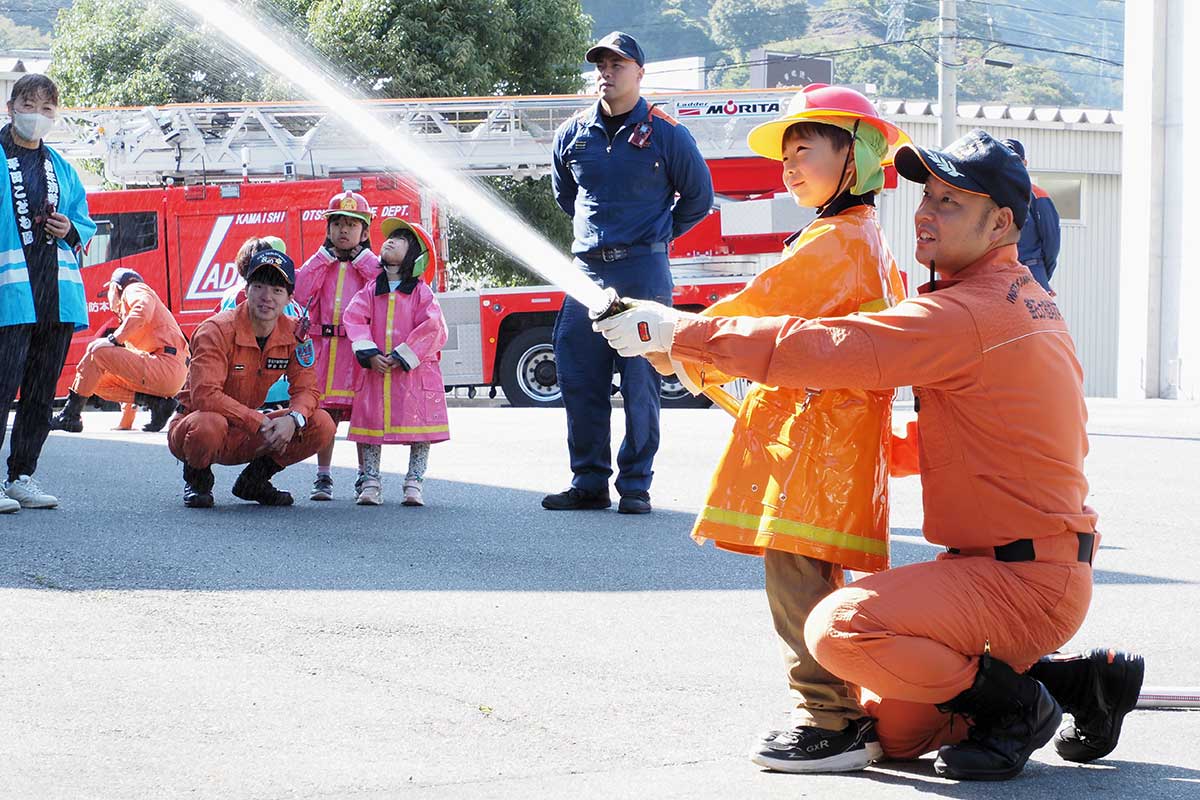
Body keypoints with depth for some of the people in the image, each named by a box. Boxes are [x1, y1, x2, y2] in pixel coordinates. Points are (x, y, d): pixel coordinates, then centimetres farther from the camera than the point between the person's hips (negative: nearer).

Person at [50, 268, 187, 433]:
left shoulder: (135, 289, 7)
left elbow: (142, 311, -20)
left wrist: (113, 339, -18)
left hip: (168, 365, -9)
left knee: (97, 352, -13)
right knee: (99, 381, 13)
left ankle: (69, 416, -14)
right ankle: (157, 401, -1)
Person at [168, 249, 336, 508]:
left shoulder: (294, 333, -4)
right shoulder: (218, 330, -21)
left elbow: (307, 389, -4)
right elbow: (205, 395, -31)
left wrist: (292, 419, -27)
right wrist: (259, 422, -33)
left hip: (245, 438, 5)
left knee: (322, 426, -13)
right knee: (209, 425, -42)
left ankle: (254, 480, 7)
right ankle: (197, 480, -5)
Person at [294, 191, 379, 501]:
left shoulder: (370, 264, 10)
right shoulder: (319, 263, 13)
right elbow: (302, 295, -5)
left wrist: (362, 258, -4)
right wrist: (326, 256, -2)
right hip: (324, 346, 1)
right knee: (325, 412, 1)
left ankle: (365, 476, 8)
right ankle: (323, 477, 7)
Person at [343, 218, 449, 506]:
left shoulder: (421, 292, 1)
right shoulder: (370, 291, 11)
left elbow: (432, 328, -9)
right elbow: (353, 319, 1)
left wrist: (403, 358, -14)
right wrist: (370, 355, -14)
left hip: (414, 372, -3)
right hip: (375, 371, 3)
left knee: (420, 429, -3)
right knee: (371, 427, 2)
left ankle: (414, 484, 5)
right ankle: (370, 483, 8)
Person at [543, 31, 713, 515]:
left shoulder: (666, 134, -1)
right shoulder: (573, 134, 9)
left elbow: (698, 197, 10)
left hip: (643, 271, -4)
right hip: (587, 270, 4)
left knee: (640, 383, -3)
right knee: (580, 382, 3)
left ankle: (635, 486, 3)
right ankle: (588, 483, 11)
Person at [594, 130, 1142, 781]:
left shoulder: (967, 314, -20)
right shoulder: (1028, 301, 14)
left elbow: (818, 349, -23)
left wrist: (676, 331, -16)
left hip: (1022, 580, -10)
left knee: (840, 627, -26)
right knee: (891, 728, 16)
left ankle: (1013, 704, -9)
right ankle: (1081, 682, 17)